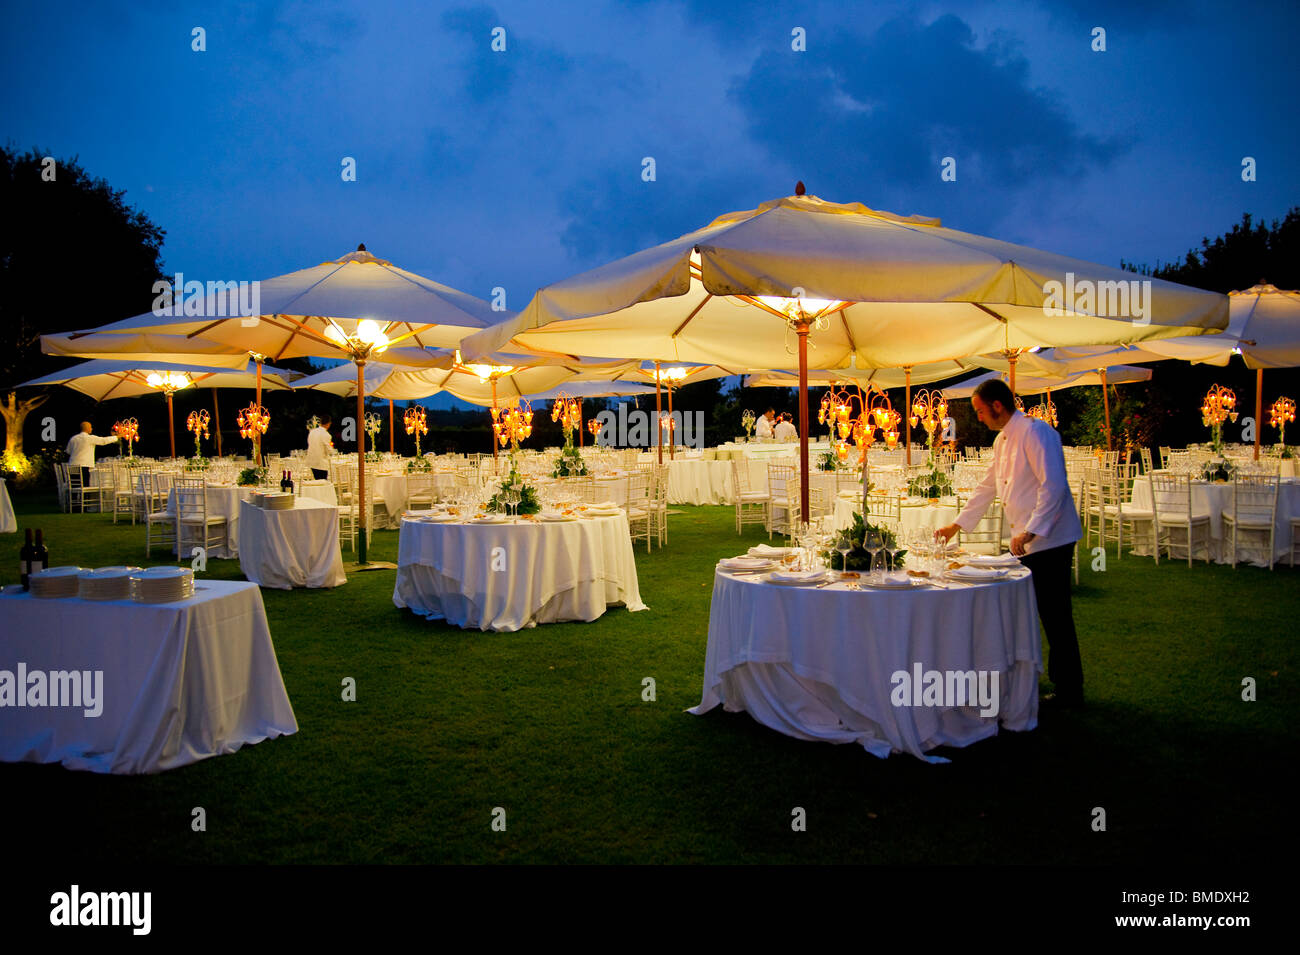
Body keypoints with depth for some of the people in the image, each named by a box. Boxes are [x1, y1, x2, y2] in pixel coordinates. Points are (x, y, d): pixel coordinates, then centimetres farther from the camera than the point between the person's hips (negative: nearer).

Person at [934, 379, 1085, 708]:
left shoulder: (1035, 432, -14)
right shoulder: (1002, 440, 15)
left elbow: (1053, 485, -22)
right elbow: (987, 488, 24)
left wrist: (1030, 531, -23)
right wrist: (957, 525, 25)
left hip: (1048, 539, -9)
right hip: (1027, 540, 9)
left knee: (1055, 615, -3)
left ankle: (1069, 690, 7)